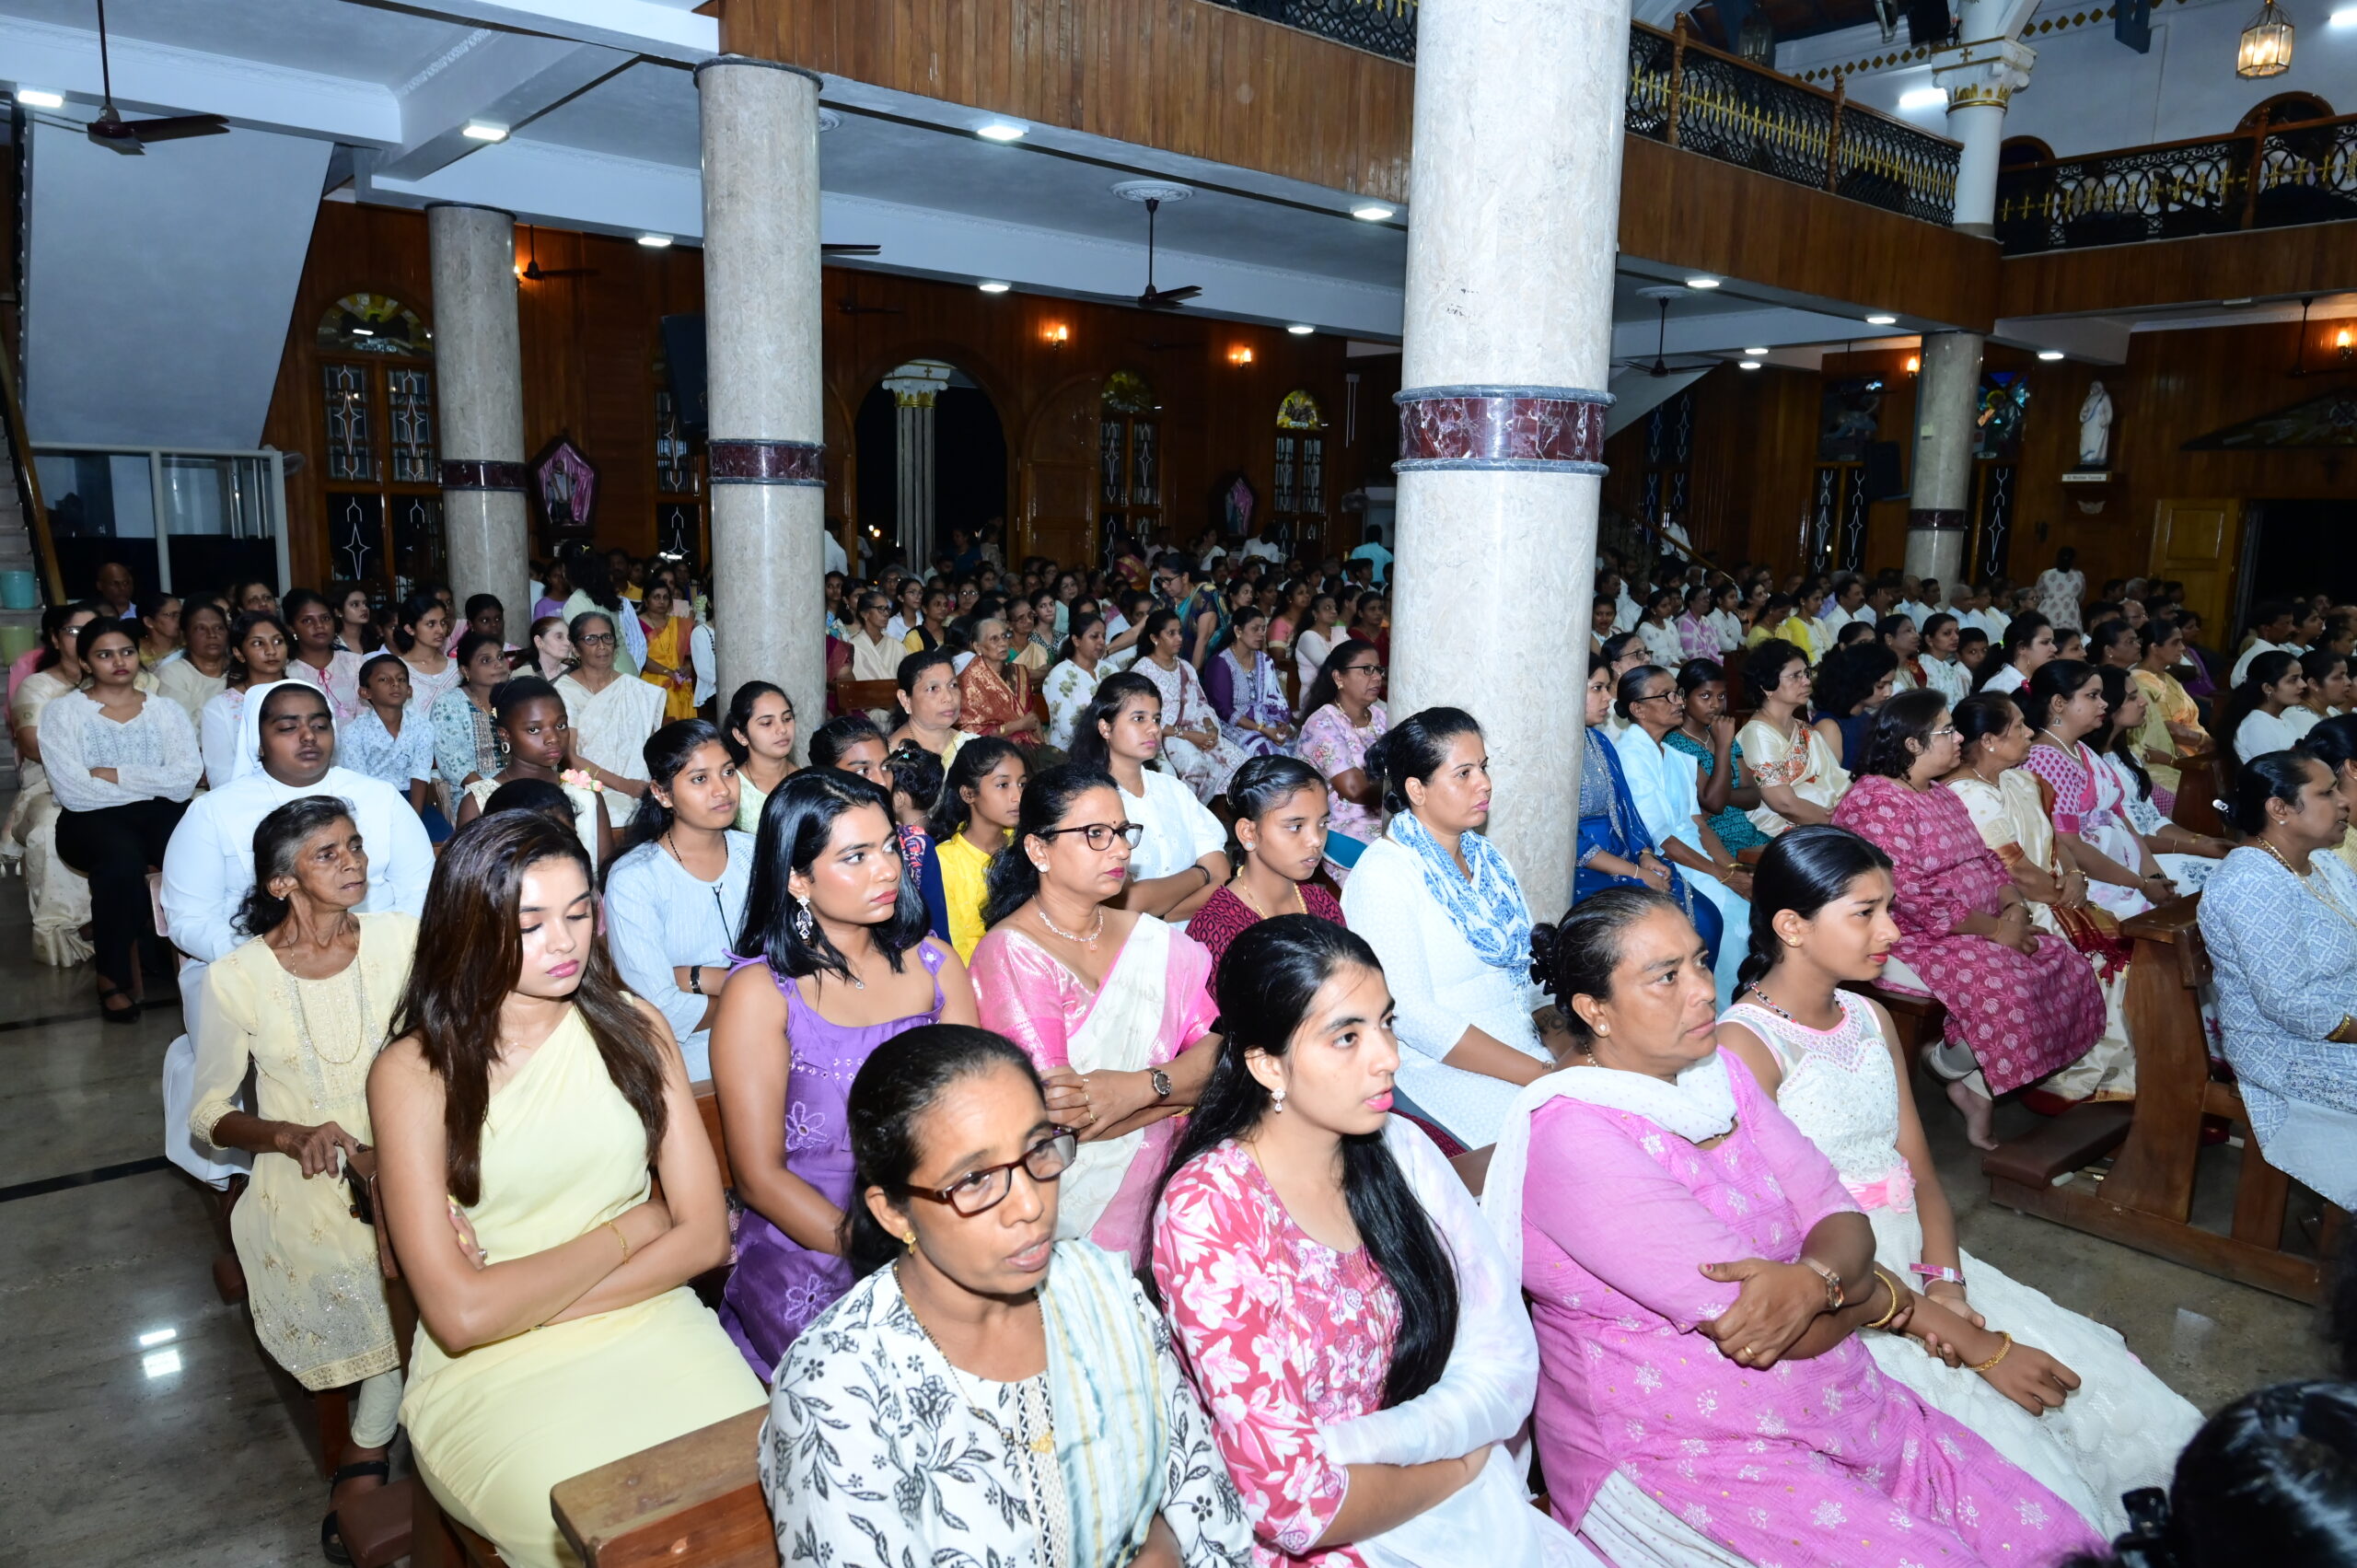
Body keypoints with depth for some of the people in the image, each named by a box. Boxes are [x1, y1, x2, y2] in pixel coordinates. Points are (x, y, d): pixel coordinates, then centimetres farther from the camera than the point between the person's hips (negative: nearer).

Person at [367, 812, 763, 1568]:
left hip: (651, 1325, 3)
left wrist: (527, 1300, -8)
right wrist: (632, 1227, -4)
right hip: (491, 1367, -3)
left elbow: (705, 1234, 1)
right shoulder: (413, 1072, -4)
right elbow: (460, 1314, -11)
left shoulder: (633, 1026, 5)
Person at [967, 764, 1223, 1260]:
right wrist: (1184, 1084, -6)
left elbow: (1215, 1047, 0)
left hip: (1168, 1176, 4)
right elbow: (1066, 1116, -14)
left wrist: (1143, 1086, -18)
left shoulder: (1151, 938, 10)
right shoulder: (1010, 954, -7)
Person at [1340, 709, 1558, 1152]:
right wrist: (1541, 1076, -20)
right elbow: (1411, 1015, -19)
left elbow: (1525, 960, 13)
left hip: (1524, 1045, 8)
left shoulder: (1485, 857, 13)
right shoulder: (1384, 875, -12)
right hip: (1442, 1064, -8)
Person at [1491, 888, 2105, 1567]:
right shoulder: (1576, 1136, -22)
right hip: (1679, 1455, -7)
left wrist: (1813, 1279, -22)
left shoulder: (1719, 1074, 5)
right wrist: (1885, 1297, -4)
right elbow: (1745, 1321, -22)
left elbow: (1843, 1220, 2)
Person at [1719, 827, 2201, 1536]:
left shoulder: (1871, 1018, 10)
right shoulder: (1744, 1044, -16)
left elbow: (1921, 1172, 10)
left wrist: (1946, 1284, -10)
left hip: (1919, 1265, 8)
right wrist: (1976, 1346, -18)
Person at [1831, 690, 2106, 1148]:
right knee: (2001, 984, -30)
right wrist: (1995, 929, -17)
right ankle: (1957, 1073, 1)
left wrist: (2014, 904, -2)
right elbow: (1913, 897, -23)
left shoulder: (1941, 796, 16)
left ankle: (1978, 1088, 3)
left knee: (2068, 967, -4)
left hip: (1980, 931, 10)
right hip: (1911, 942, -10)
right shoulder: (1876, 804, -18)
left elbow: (1985, 859, 18)